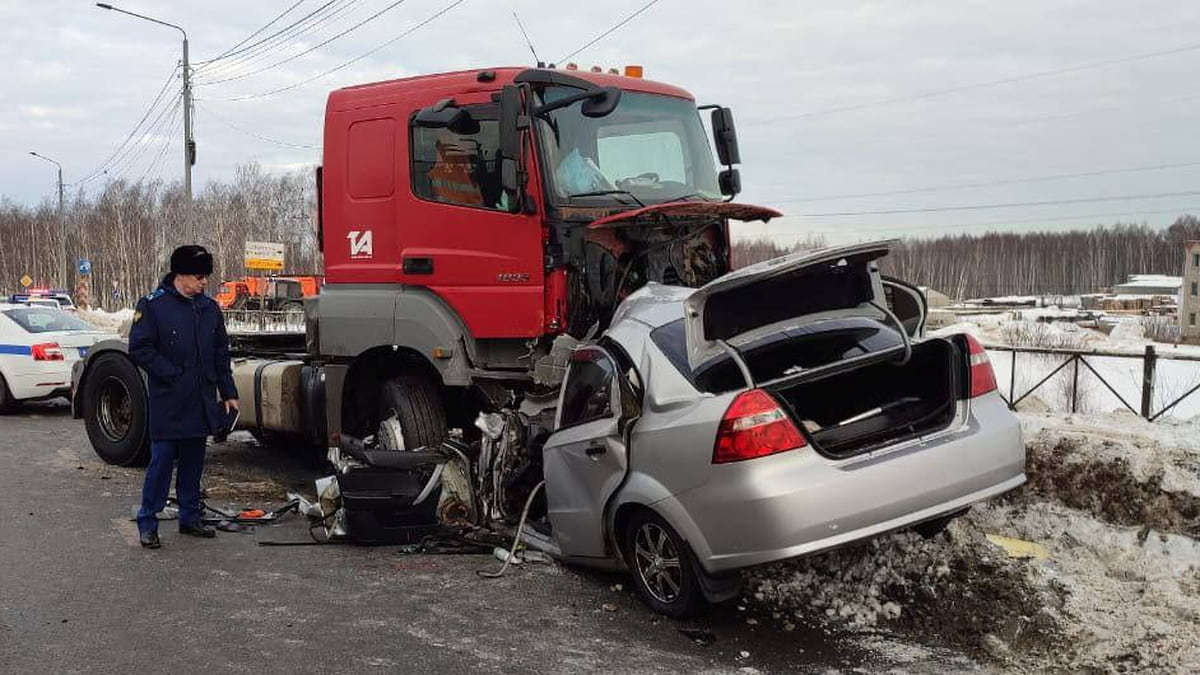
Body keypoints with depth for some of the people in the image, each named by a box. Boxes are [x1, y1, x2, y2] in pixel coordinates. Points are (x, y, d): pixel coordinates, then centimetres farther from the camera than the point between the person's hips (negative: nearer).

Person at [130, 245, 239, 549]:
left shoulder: (209, 308, 9)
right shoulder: (153, 306, -8)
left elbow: (221, 354, 15)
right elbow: (139, 349, -10)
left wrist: (228, 393, 10)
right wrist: (173, 375, -14)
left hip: (202, 403, 6)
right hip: (168, 403, -6)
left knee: (193, 461, 13)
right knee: (161, 460, -2)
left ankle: (190, 517, 24)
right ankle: (147, 523, 9)